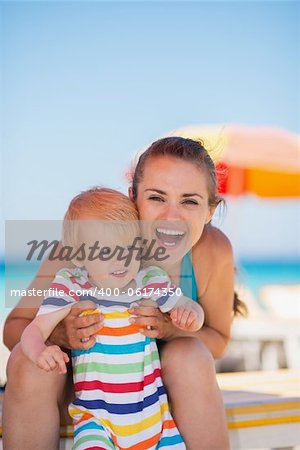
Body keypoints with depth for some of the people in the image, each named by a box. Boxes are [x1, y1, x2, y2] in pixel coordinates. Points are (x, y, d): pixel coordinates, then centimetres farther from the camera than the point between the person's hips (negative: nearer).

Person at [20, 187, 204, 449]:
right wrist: (40, 353, -33)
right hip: (96, 415, -3)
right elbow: (35, 330, -10)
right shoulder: (70, 288, -8)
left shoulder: (150, 281, -1)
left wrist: (190, 315, -15)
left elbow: (189, 308, 9)